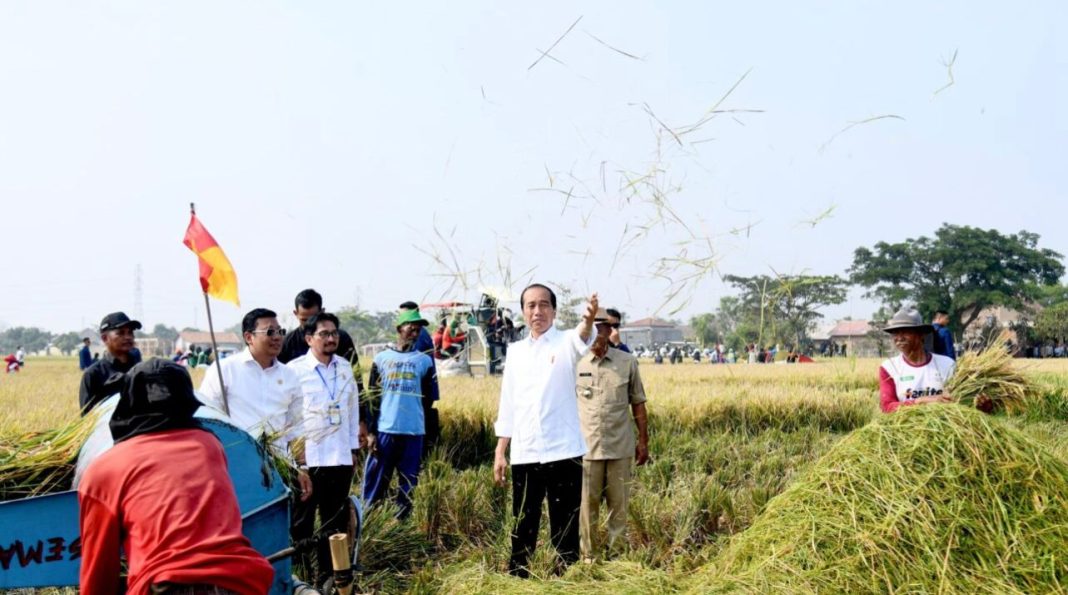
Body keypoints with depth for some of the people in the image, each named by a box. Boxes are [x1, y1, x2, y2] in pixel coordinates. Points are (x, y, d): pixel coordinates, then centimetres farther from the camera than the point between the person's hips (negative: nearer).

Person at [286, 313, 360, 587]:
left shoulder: (345, 368, 8)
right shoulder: (294, 369, -8)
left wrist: (353, 448, 13)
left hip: (340, 459, 5)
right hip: (305, 459, -5)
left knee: (335, 521, 12)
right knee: (301, 522, 7)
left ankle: (327, 577, 23)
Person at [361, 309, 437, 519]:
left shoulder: (424, 361, 6)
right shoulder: (381, 358, 6)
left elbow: (426, 399, 11)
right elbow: (372, 397, 5)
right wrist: (370, 431, -1)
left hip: (413, 432, 0)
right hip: (384, 430, 0)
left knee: (408, 484, 5)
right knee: (375, 482, 2)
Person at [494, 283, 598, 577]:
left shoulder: (566, 342, -1)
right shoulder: (515, 351, 11)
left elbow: (582, 339, -27)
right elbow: (508, 405, 14)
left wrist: (588, 321, -51)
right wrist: (500, 452, 8)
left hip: (563, 452, -3)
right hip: (524, 455, 3)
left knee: (566, 530, 3)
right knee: (522, 529, 11)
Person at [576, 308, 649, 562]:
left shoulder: (627, 362, 1)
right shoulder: (575, 363, 1)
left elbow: (638, 404, 7)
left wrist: (643, 441, 7)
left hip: (620, 447, 0)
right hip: (586, 447, 0)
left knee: (618, 503, 8)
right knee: (587, 504, 5)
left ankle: (617, 554, 19)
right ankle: (588, 556, 16)